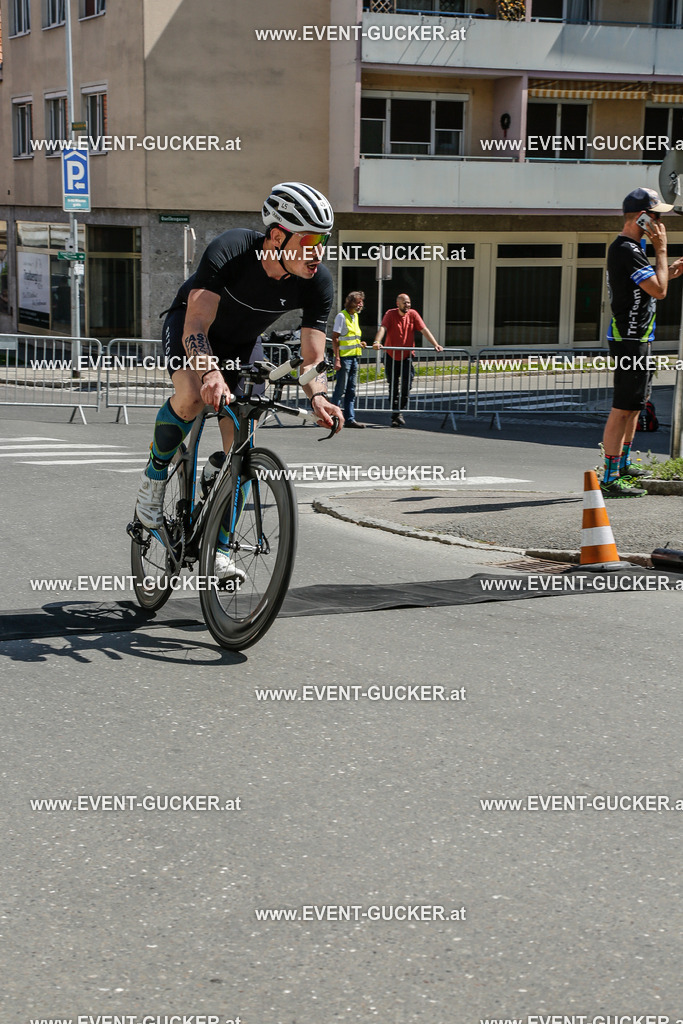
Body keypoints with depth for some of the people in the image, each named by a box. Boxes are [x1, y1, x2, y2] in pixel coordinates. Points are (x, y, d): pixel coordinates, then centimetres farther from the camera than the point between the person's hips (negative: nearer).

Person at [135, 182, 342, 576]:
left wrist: (318, 396, -44)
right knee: (192, 396, -34)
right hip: (190, 323, -3)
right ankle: (155, 476, -7)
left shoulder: (318, 284, -26)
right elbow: (196, 328, -41)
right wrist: (211, 372, -61)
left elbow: (314, 357, -22)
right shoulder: (229, 251, -37)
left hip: (244, 342, 3)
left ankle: (221, 548, 6)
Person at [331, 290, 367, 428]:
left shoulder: (355, 316, 16)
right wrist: (337, 359, -19)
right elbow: (335, 338, -13)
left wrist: (359, 344, 11)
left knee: (351, 390, 8)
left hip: (354, 357, 8)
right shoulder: (342, 316, -9)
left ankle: (350, 419, 11)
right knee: (341, 390, -6)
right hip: (344, 357, -8)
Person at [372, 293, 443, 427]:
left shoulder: (413, 314, 2)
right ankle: (396, 415, 13)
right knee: (393, 386, 4)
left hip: (407, 356, 1)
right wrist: (377, 342, -35)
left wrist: (436, 345, -12)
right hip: (391, 356, 0)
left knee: (407, 383, -14)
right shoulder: (390, 314, -3)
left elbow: (424, 330, -2)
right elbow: (383, 328, -17)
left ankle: (399, 412, -1)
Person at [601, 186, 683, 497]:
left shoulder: (621, 247, 15)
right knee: (623, 408, -11)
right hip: (631, 339, -11)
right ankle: (610, 479, -11)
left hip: (635, 337, 11)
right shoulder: (628, 251, -19)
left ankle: (623, 464, 34)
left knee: (635, 403, 22)